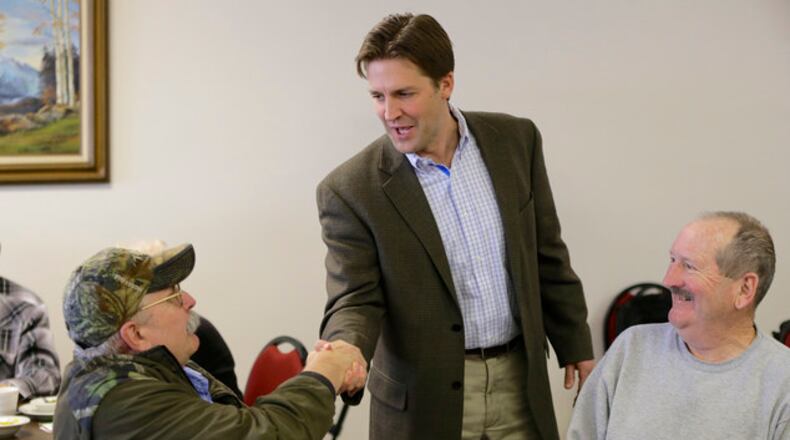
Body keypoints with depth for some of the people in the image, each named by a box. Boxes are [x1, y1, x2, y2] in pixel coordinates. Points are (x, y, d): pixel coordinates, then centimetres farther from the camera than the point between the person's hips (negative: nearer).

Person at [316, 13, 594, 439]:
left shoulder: (515, 140, -1)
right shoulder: (351, 189, -12)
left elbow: (547, 256, 8)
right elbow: (353, 300, -11)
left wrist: (575, 343, 12)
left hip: (519, 384, 3)